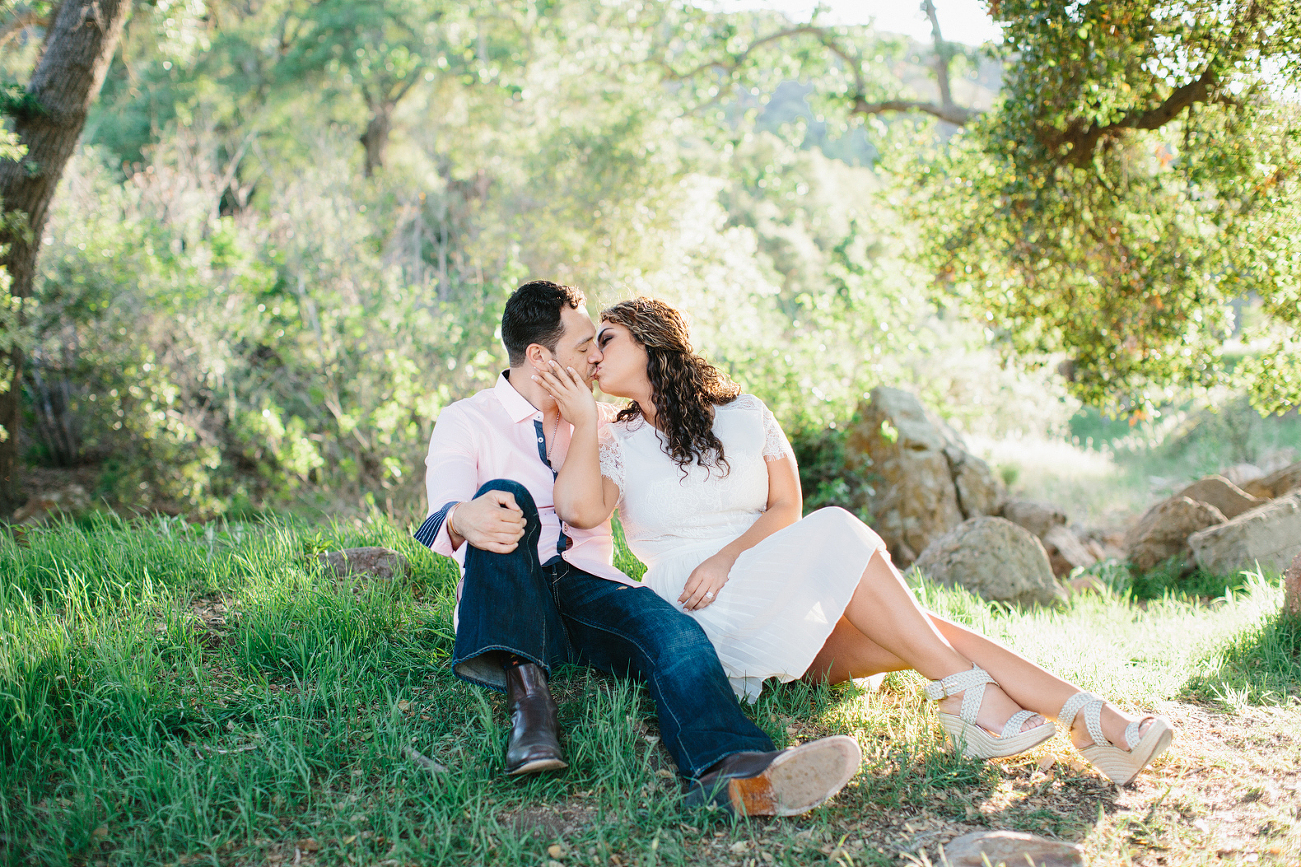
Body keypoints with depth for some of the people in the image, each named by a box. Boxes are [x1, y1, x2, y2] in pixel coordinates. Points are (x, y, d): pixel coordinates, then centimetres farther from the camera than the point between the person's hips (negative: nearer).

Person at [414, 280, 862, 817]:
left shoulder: (600, 421, 24)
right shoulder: (465, 422, 8)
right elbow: (444, 513, -12)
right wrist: (464, 520, -36)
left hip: (590, 588, 3)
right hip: (505, 607, -3)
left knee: (674, 630, -31)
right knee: (506, 496, -31)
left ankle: (727, 772, -60)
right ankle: (525, 692, -41)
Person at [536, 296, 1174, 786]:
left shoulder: (742, 415, 15)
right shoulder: (615, 443, 10)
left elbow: (785, 508, 6)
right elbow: (580, 510, -12)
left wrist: (727, 555, -11)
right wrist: (583, 421, -6)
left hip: (801, 607, 4)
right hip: (704, 618, -3)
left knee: (923, 635, -21)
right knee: (838, 531, -28)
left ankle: (1094, 721, -32)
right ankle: (966, 692, -29)